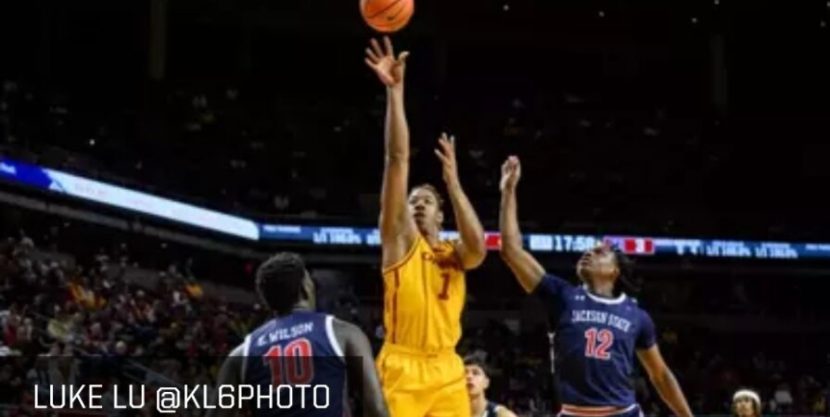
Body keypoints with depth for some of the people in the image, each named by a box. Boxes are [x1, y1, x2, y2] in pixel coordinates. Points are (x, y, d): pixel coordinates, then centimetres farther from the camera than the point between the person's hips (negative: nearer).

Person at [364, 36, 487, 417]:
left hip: (446, 372, 4)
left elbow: (478, 246, -12)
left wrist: (452, 182, -10)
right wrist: (395, 90, -9)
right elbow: (398, 159, -1)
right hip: (402, 370, -3)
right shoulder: (400, 239, 7)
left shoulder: (455, 254, 15)